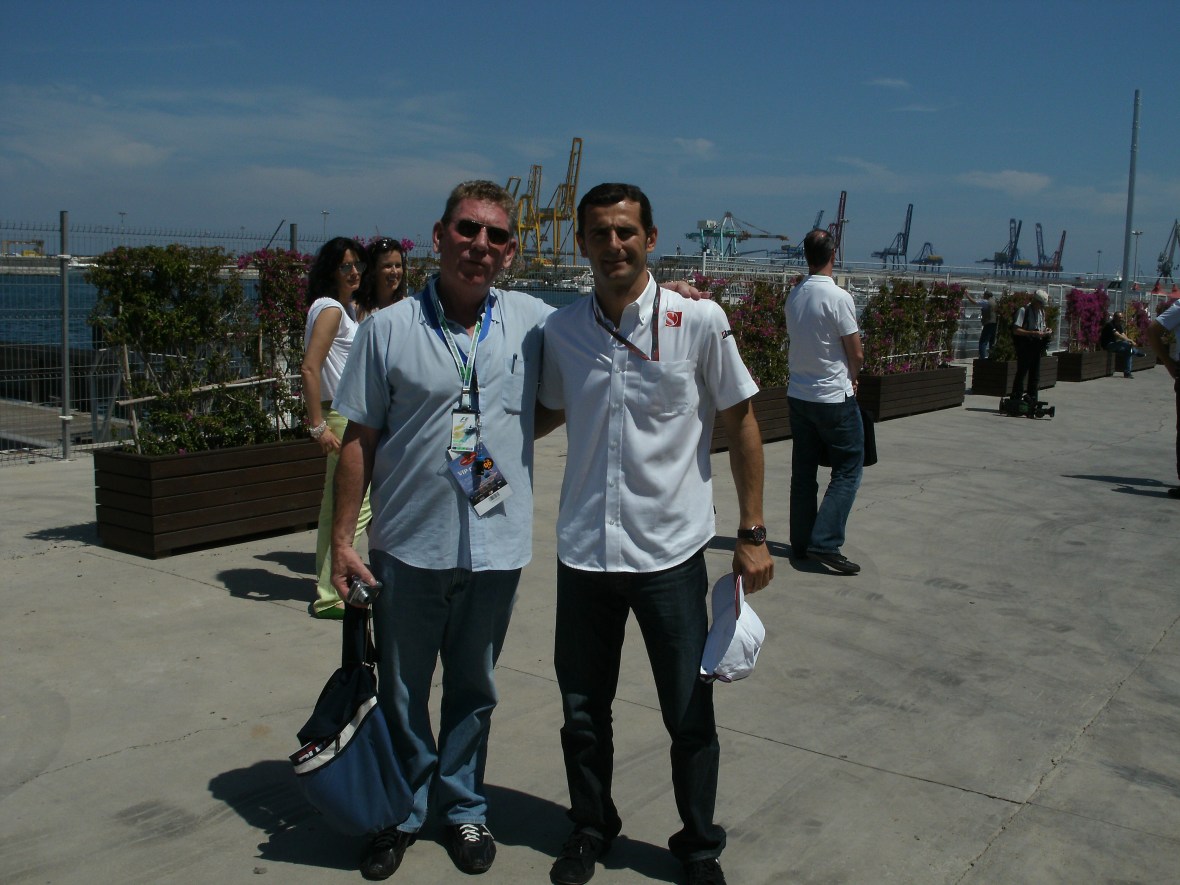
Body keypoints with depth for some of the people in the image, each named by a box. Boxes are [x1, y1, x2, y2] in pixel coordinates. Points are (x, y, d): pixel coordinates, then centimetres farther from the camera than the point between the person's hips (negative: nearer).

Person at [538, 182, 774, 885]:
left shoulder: (699, 320, -8)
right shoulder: (560, 329, 1)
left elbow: (741, 421, -1)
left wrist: (752, 533, -2)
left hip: (671, 553, -3)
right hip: (584, 554, 3)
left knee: (691, 716, 9)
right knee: (583, 710, 16)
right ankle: (591, 828, 40)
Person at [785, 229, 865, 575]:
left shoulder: (794, 296, 4)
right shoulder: (838, 298, -17)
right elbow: (856, 353, -11)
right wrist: (852, 378, 10)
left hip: (798, 394, 7)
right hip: (834, 397, -6)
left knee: (803, 470, 12)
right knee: (848, 469, 2)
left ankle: (801, 543, 18)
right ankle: (825, 542, -7)